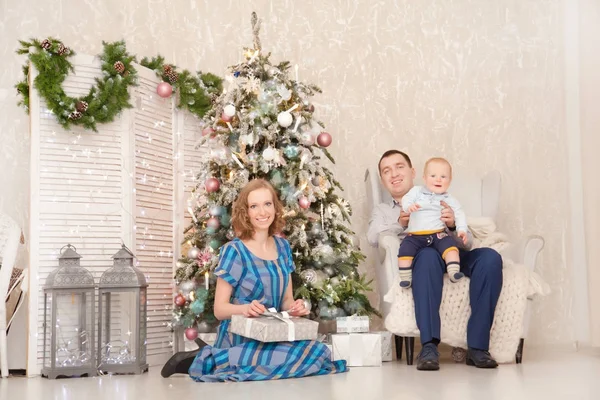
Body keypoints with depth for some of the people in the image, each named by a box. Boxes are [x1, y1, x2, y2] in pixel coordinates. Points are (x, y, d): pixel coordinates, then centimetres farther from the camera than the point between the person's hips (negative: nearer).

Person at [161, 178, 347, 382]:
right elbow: (219, 308, -7)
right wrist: (245, 308, -27)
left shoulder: (283, 247, 11)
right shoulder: (234, 251, -7)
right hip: (239, 338, -8)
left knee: (319, 351, -23)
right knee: (316, 352, -27)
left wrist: (295, 308, -7)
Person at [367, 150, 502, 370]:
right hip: (416, 257, -2)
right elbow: (373, 236, 5)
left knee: (490, 257, -30)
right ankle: (429, 346, -44)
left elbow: (467, 242, 18)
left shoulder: (439, 202, 31)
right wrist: (399, 224, -14)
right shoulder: (382, 210, 30)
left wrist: (453, 226, -5)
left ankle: (477, 346, -30)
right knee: (428, 254, -39)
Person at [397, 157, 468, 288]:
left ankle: (454, 272, -29)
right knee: (405, 249, -21)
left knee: (450, 244, -26)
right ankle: (405, 277, -13)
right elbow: (406, 199, -3)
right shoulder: (417, 191, 10)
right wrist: (409, 206, -28)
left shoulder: (449, 199, 11)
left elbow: (459, 214, 6)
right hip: (415, 236, 0)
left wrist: (462, 229, -11)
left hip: (438, 234, 0)